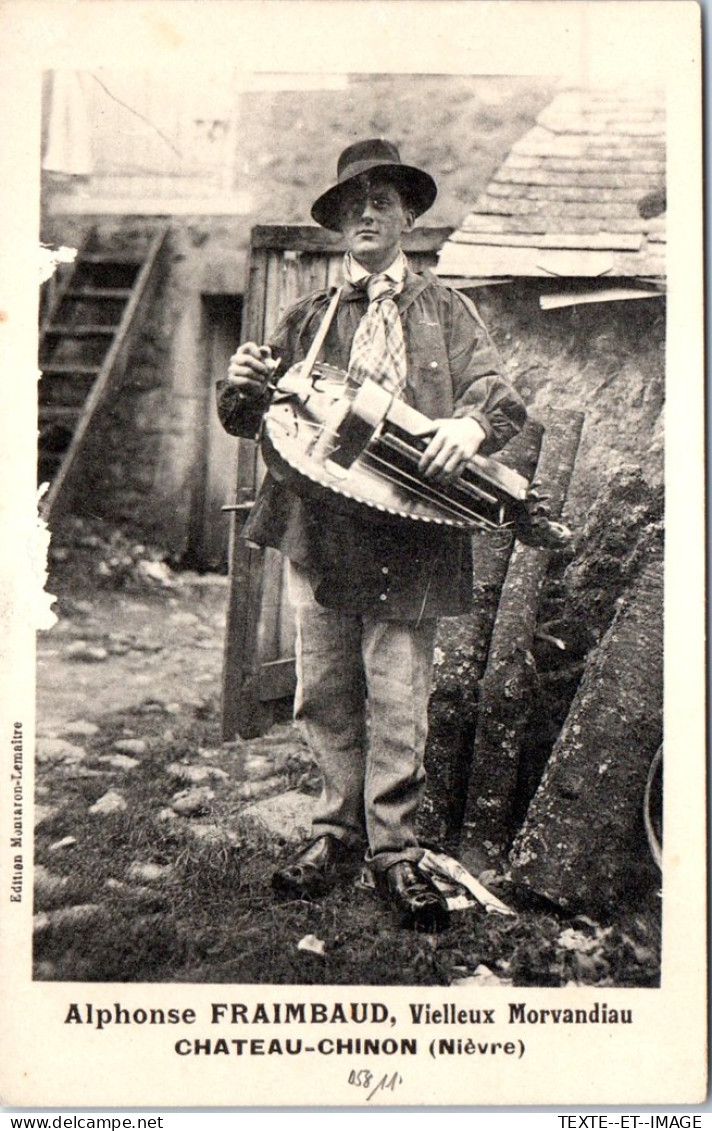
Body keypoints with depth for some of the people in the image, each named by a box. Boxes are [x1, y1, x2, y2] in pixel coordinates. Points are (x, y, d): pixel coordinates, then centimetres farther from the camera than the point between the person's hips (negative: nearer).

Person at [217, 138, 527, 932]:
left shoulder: (444, 312, 10)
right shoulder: (308, 318, 14)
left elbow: (502, 397, 0)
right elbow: (254, 420, 10)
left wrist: (470, 423, -23)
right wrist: (242, 387, -13)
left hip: (407, 536, -2)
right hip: (318, 532, 3)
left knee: (397, 706, 1)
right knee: (324, 700, 9)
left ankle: (395, 852, 14)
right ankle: (338, 832, 26)